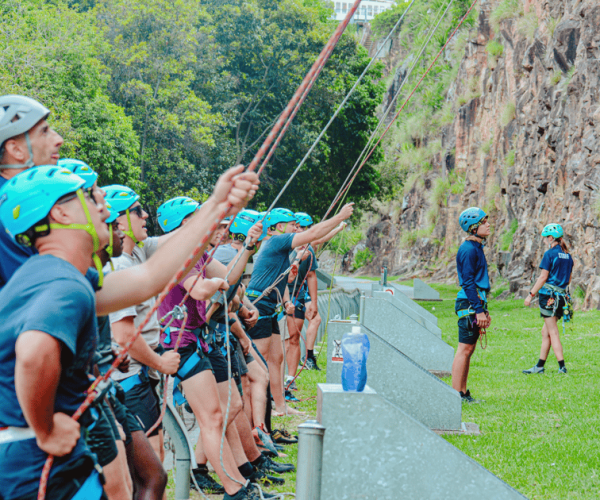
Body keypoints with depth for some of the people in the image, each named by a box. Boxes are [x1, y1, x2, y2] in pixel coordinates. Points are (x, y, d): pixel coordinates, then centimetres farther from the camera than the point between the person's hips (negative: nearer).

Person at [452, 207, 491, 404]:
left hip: (474, 303, 10)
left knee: (468, 349, 11)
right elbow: (468, 282, -18)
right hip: (469, 304, -10)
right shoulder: (469, 249, -13)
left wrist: (483, 310, 21)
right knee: (464, 349, -8)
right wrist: (479, 310, -20)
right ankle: (457, 394, -7)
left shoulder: (476, 248, 17)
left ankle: (463, 393, 15)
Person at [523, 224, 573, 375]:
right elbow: (569, 279, 15)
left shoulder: (550, 254, -11)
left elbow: (543, 277, -13)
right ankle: (540, 366, 17)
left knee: (553, 333, -3)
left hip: (548, 295, -7)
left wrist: (531, 294, -8)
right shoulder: (568, 256, 11)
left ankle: (562, 366, -8)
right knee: (545, 332, 14)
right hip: (562, 296, 7)